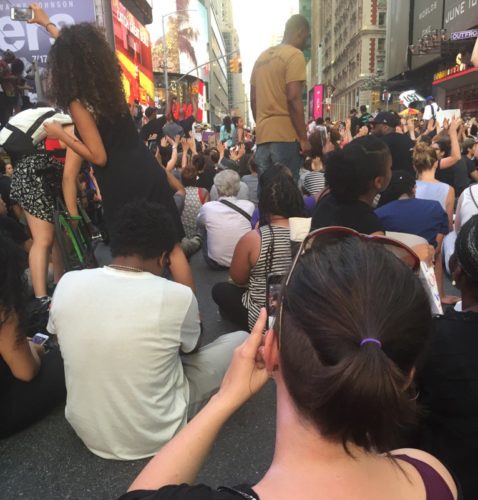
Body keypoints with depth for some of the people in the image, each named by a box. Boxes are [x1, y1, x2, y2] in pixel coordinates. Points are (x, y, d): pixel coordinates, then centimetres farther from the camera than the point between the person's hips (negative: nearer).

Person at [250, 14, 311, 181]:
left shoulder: (262, 57, 18)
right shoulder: (294, 55, -4)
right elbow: (293, 98, -14)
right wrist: (303, 138, -13)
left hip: (262, 135, 7)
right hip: (285, 135, -7)